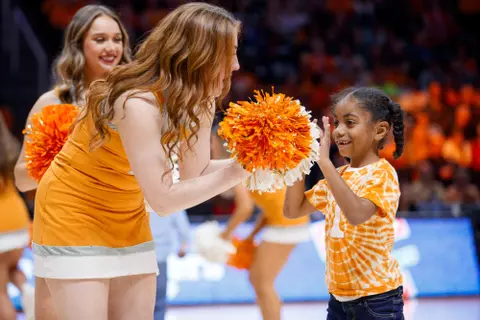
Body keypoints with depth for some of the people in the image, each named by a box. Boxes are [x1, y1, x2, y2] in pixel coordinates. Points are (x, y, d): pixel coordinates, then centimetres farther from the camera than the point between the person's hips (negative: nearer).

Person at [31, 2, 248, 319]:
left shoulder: (197, 100, -6)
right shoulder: (138, 104, -31)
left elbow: (195, 174, -2)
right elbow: (163, 199, -29)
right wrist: (235, 173, -27)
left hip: (127, 218, 8)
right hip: (73, 213, -8)